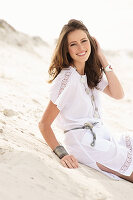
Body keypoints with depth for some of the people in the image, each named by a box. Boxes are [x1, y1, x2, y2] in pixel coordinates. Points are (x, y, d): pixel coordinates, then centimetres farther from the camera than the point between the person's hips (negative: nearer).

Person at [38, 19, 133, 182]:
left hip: (102, 135, 8)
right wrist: (62, 154, -30)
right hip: (82, 142, -8)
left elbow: (118, 94, 1)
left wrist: (102, 59, -2)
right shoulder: (67, 78, -17)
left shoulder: (91, 72, 9)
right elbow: (44, 123, -18)